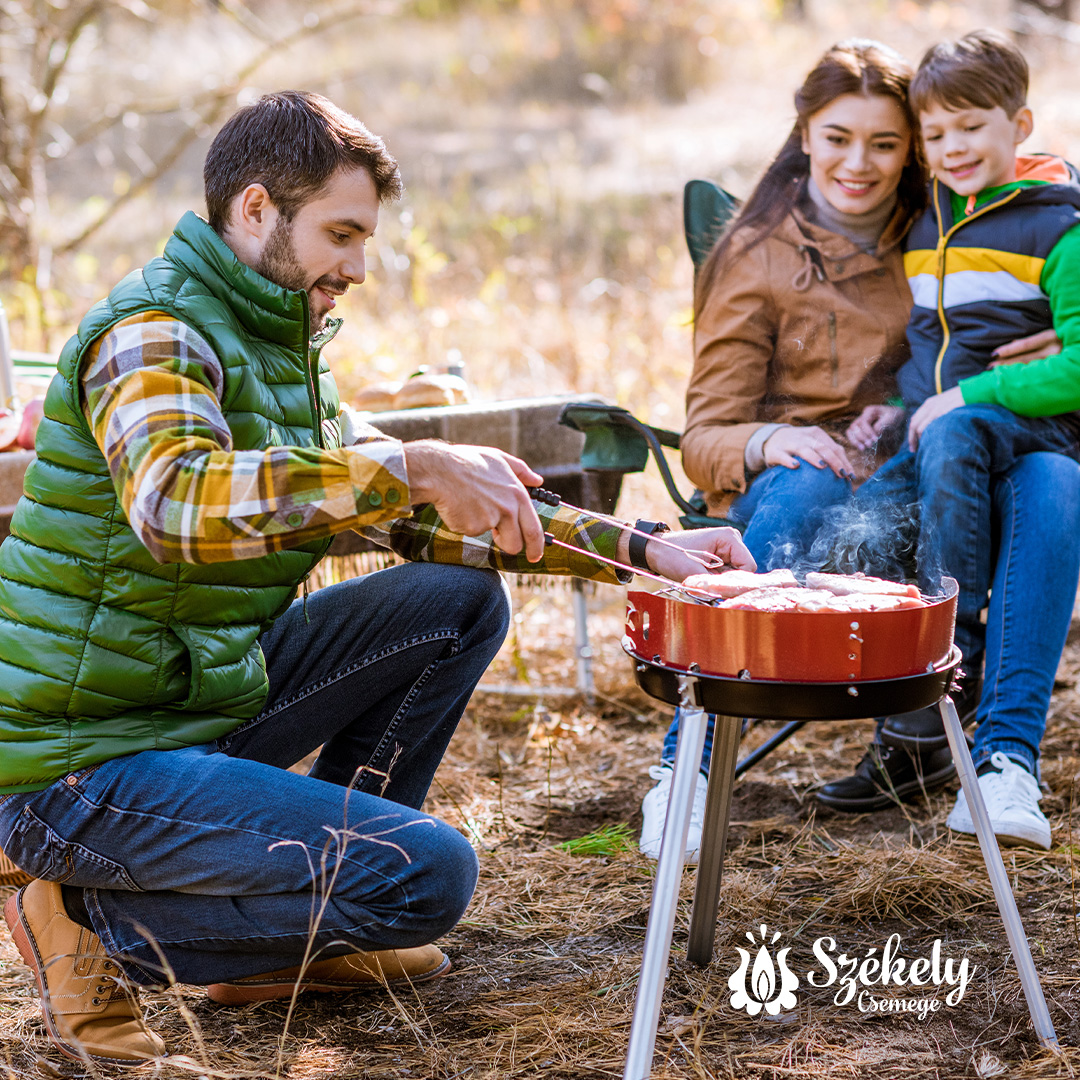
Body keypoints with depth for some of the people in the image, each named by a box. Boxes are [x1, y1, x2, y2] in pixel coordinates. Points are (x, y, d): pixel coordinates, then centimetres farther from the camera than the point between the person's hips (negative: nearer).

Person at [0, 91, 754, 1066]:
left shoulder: (280, 345, 13)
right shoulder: (154, 332, -17)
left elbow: (431, 518, 15)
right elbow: (178, 504, -39)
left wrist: (634, 548, 7)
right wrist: (411, 467, -37)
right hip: (82, 766, -9)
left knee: (462, 599, 7)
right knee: (427, 875, -20)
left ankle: (304, 926, 11)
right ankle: (99, 925, -4)